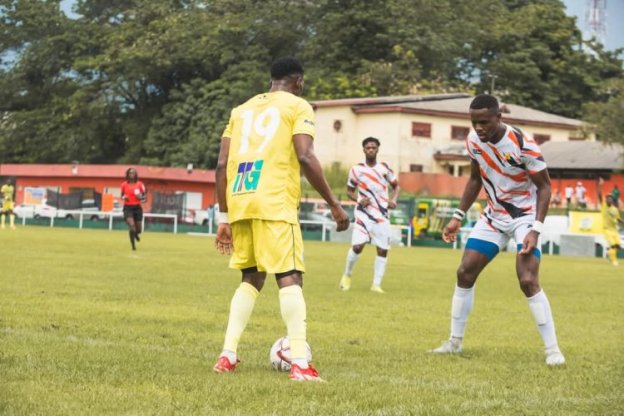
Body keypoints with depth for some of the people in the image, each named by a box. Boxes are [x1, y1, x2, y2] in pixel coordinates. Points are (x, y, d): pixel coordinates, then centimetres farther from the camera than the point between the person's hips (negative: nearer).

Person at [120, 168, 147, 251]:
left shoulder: (140, 184, 1)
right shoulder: (124, 185, 3)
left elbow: (145, 195, 6)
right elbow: (122, 195, 16)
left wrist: (141, 197, -16)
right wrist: (124, 197, -7)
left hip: (137, 207, 1)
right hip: (128, 207, -1)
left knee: (138, 230, 6)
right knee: (131, 225, -21)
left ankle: (136, 234, 46)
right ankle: (133, 245, -12)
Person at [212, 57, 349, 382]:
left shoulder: (242, 109, 22)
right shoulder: (298, 106, 5)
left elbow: (222, 165, 14)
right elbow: (305, 158, -9)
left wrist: (224, 217, 17)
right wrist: (334, 205, -4)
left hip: (239, 202, 6)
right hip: (275, 203, -6)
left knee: (251, 279, 17)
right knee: (290, 278, -7)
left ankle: (227, 356, 9)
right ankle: (300, 364, -17)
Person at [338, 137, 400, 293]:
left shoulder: (385, 168, 3)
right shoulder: (356, 169, -1)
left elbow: (396, 186, 13)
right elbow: (349, 190, 9)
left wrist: (393, 200, -6)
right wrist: (359, 200, -11)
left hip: (382, 214, 2)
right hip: (364, 214, -2)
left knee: (383, 250, -2)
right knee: (357, 246, -15)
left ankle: (376, 285, 7)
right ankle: (347, 275, 10)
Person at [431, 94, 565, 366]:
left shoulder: (523, 145, -26)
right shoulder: (473, 141, -7)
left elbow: (544, 186, -18)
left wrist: (535, 230, -26)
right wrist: (458, 217, 8)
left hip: (525, 216, -6)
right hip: (494, 216, 6)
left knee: (528, 281, -20)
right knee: (465, 273, 4)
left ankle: (552, 350, -13)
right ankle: (455, 342, 18)